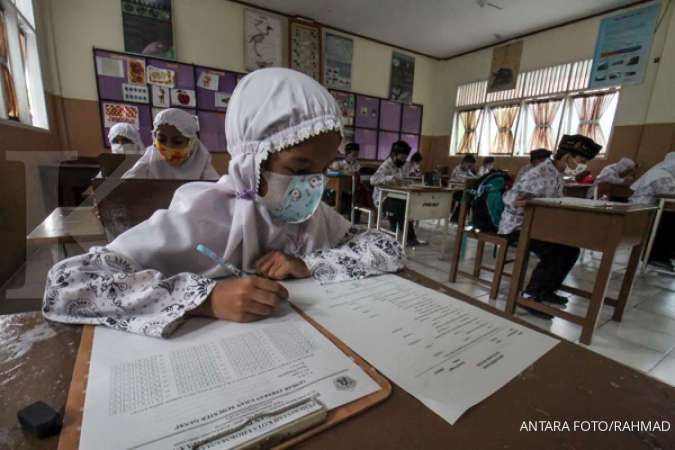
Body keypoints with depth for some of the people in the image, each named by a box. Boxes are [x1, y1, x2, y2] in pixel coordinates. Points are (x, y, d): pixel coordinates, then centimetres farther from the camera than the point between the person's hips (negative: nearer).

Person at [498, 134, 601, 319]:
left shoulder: (558, 176, 8)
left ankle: (547, 290, 17)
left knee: (571, 249, 5)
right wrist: (517, 202, -46)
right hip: (516, 225, -10)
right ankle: (529, 296, -9)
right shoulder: (538, 173, -21)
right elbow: (509, 196, -25)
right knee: (553, 253, -23)